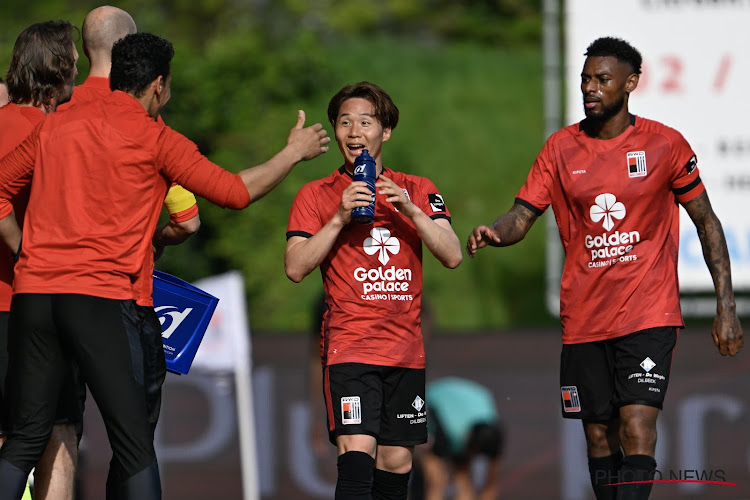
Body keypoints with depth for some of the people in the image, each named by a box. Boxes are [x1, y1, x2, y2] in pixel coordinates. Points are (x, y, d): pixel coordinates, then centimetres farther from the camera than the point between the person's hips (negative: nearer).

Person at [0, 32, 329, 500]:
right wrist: (295, 152, 16)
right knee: (134, 440, -1)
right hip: (100, 295, -5)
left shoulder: (56, 125, 15)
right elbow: (236, 191, 3)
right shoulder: (155, 138, 1)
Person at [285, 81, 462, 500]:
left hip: (406, 350, 4)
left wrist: (410, 209, -12)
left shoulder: (418, 191, 11)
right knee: (356, 453, -20)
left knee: (396, 463, 6)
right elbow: (295, 268, -5)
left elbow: (452, 256, 1)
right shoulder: (316, 195, 4)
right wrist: (340, 218, -15)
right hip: (349, 344, -4)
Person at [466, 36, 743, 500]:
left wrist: (726, 307, 1)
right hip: (584, 318, 3)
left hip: (649, 313, -3)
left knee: (637, 427, -17)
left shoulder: (664, 144, -2)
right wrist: (495, 232, -24)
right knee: (599, 437, 6)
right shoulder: (561, 148, 5)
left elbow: (707, 222, 5)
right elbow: (523, 216, 2)